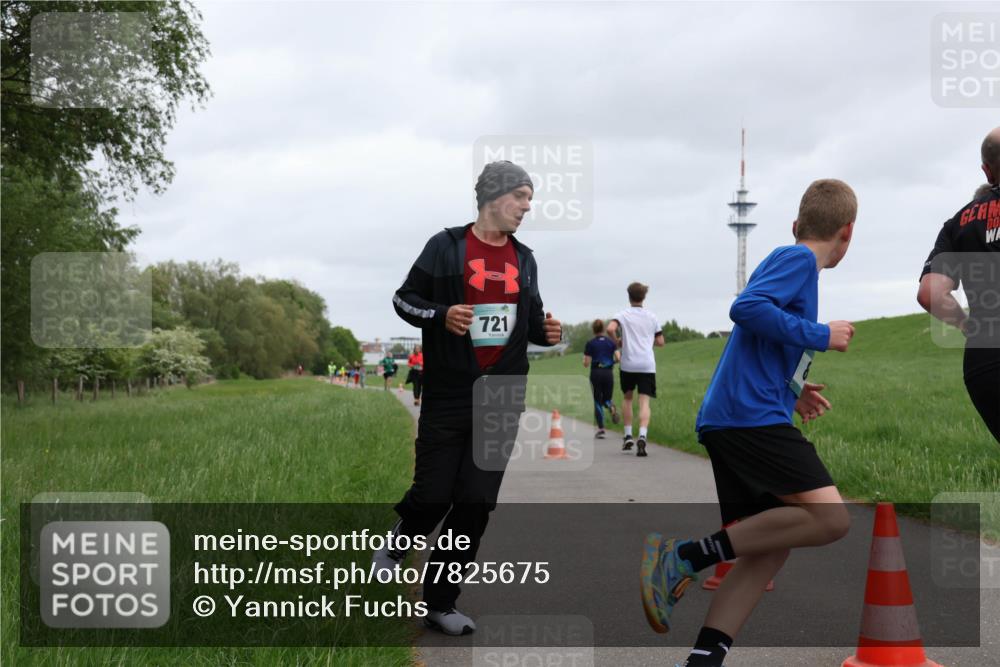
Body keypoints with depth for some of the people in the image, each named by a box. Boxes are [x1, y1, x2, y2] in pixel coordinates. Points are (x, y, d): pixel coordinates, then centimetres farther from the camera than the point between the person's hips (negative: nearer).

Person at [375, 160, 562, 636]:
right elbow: (403, 298, 1)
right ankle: (398, 543, 34)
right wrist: (441, 315, -18)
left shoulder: (524, 259, 12)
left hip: (502, 401, 4)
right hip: (447, 396, -4)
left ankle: (439, 603, 12)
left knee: (476, 504, 1)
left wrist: (546, 331, -2)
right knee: (433, 494, -2)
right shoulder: (447, 246, -2)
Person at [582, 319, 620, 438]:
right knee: (607, 399, 17)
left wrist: (584, 361, 18)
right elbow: (618, 358, -3)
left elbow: (586, 364, -5)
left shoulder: (590, 343, -3)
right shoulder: (611, 342, 4)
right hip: (608, 373, 2)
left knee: (597, 402, 5)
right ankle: (611, 407, -20)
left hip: (595, 374, -2)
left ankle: (601, 429, -4)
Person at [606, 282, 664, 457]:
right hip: (647, 365, 0)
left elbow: (610, 329, -17)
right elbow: (660, 342, 14)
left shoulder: (623, 315, 2)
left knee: (627, 397, 20)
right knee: (644, 402, -6)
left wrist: (617, 342, 1)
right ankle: (642, 436, -26)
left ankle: (628, 435, 18)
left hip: (628, 364, 0)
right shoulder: (652, 317, 11)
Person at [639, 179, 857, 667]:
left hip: (728, 420, 10)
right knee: (829, 517, -16)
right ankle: (688, 556, -16)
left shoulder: (793, 261, 25)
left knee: (770, 547, 6)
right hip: (753, 416, -10)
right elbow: (746, 307, -20)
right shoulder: (798, 260, -3)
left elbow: (756, 356, 29)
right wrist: (821, 336, -13)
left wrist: (791, 390, 26)